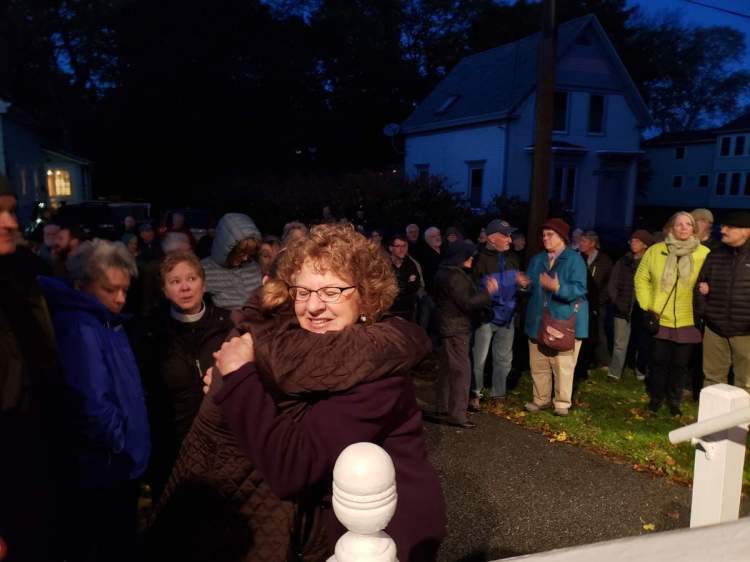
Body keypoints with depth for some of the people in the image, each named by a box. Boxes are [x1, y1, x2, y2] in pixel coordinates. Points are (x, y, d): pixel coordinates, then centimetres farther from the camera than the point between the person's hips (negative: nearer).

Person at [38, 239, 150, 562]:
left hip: (122, 467, 9)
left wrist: (132, 451, 10)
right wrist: (120, 445, -15)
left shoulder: (108, 323, 9)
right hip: (102, 474, -9)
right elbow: (92, 406, -31)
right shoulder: (81, 329, -21)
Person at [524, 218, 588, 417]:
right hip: (539, 321, 6)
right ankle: (541, 399, 23)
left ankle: (562, 403, 12)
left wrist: (557, 288, -33)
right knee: (538, 364, 10)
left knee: (563, 365, -1)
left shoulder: (574, 259, -7)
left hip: (565, 322, -6)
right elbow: (530, 286, 12)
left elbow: (579, 289, -18)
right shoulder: (537, 259, 13)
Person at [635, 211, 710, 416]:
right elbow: (641, 278, 5)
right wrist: (646, 305, -1)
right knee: (659, 361, 10)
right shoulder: (655, 251, 0)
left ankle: (674, 402, 27)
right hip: (660, 319, 0)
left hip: (687, 321, 0)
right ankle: (656, 398, 28)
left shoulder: (704, 254, -3)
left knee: (680, 364, 10)